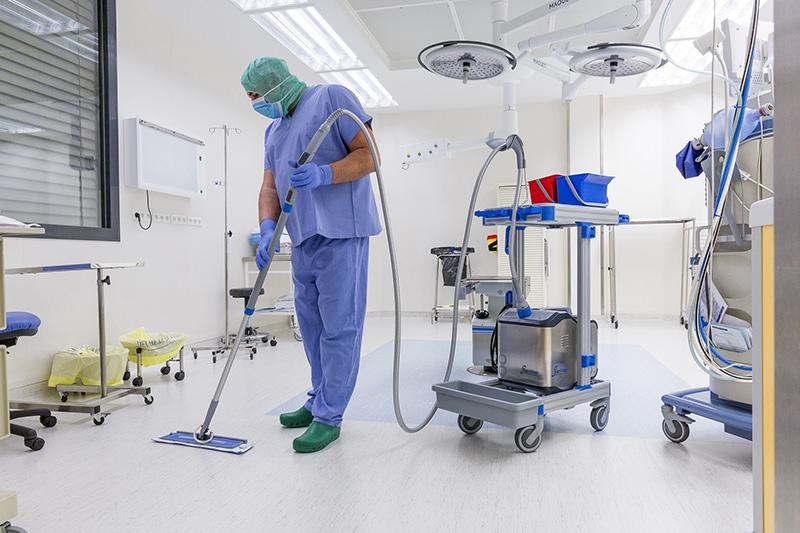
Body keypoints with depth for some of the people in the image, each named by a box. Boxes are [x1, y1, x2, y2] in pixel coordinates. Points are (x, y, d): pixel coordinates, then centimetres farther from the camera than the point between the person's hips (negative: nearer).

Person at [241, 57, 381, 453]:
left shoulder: (332, 98, 1)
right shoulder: (273, 131, 23)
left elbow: (369, 154, -7)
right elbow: (269, 186, 14)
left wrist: (323, 174, -22)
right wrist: (267, 230, -4)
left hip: (341, 233, -8)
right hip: (303, 238, 8)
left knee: (338, 326, -5)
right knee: (311, 324, 13)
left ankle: (329, 417, 2)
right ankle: (320, 401, 26)